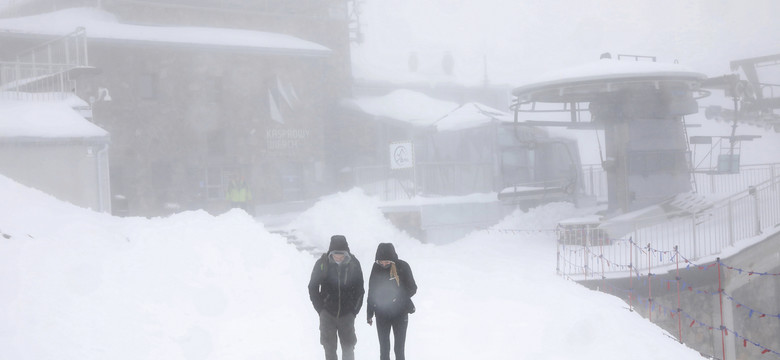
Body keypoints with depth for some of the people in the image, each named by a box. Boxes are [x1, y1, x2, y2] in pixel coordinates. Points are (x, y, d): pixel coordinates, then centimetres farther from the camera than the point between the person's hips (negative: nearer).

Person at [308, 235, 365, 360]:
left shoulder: (354, 264, -6)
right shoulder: (322, 263, -9)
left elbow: (359, 289, 5)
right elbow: (313, 287, 2)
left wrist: (354, 310, -1)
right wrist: (321, 309, -3)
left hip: (347, 315, 1)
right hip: (328, 314, -1)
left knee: (348, 347, 6)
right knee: (329, 347, 2)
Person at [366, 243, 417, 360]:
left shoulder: (402, 267, -9)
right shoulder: (377, 268, -2)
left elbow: (412, 288, -2)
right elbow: (371, 291, 7)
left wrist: (398, 296, -17)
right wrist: (369, 313, 8)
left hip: (400, 314, -2)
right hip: (382, 314, 2)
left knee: (399, 348, 1)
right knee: (384, 347, 6)